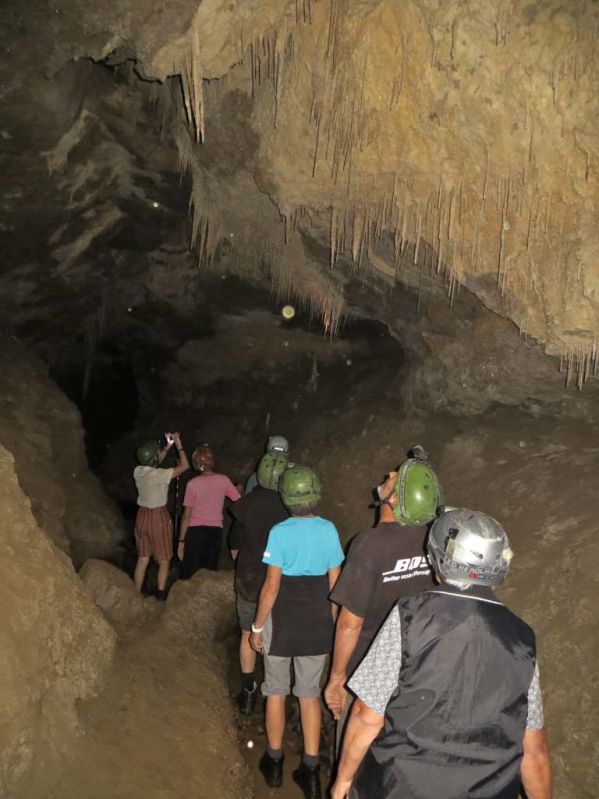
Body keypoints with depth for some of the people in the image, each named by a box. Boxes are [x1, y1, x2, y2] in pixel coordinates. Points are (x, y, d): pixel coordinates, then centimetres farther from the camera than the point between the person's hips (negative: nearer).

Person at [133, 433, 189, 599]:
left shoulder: (137, 472, -3)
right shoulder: (159, 475, -22)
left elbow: (153, 465, 18)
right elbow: (185, 466, -14)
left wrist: (168, 446, 15)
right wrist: (178, 444, -7)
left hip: (142, 515, 6)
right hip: (158, 517, -6)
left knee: (142, 560, 14)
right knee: (163, 561, 8)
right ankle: (161, 596, 9)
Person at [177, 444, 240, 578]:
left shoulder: (192, 484, -11)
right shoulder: (223, 480, -6)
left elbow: (186, 516, -10)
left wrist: (181, 540, -3)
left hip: (195, 531, -2)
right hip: (215, 530, 2)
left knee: (190, 574, 6)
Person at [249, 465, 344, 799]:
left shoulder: (280, 532, -16)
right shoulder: (329, 530, -7)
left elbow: (272, 586, -15)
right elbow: (335, 584, -1)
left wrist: (257, 627, -4)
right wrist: (331, 622, 13)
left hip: (283, 621, -2)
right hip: (317, 622, 3)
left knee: (276, 691, 15)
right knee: (310, 693, 14)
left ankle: (274, 762, 29)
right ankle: (311, 770, 19)